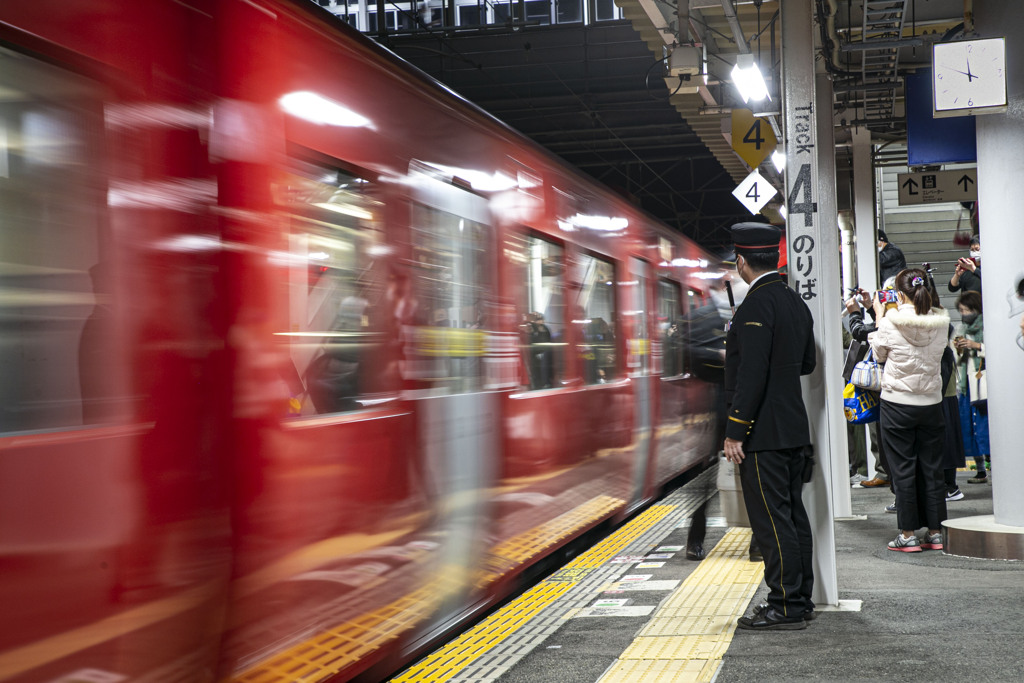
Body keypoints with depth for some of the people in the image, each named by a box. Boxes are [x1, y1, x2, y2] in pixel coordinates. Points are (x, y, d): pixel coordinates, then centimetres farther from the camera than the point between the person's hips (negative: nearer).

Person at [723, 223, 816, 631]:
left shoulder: (756, 306, -16)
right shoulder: (795, 303, 12)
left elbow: (752, 374, -21)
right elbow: (807, 363, 21)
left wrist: (735, 432, -19)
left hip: (763, 433, -9)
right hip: (794, 429, 9)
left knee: (771, 520, -5)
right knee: (792, 515, 13)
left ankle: (785, 608, -1)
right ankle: (800, 600, 20)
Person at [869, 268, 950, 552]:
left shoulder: (891, 322, -14)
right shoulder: (941, 321, -5)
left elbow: (879, 354, 3)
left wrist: (879, 316, 12)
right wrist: (905, 309, 19)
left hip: (897, 403, -3)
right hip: (931, 402, 3)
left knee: (903, 469, 3)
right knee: (932, 467, 10)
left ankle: (908, 534, 6)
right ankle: (936, 532, 15)